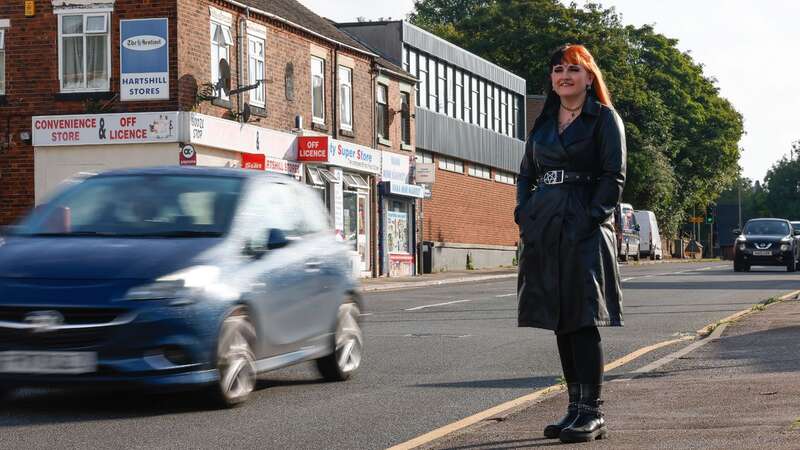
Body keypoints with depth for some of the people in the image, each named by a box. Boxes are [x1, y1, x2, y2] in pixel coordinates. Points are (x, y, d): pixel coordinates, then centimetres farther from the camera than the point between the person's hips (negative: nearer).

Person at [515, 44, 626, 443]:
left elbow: (614, 177, -6)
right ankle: (576, 407, 15)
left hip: (585, 231, -6)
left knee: (583, 320, -10)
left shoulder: (604, 119, 1)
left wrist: (591, 217, -15)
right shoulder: (543, 123, 19)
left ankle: (591, 412, -6)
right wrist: (524, 216, 6)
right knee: (560, 322, 8)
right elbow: (526, 174, 21)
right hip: (545, 231, 6)